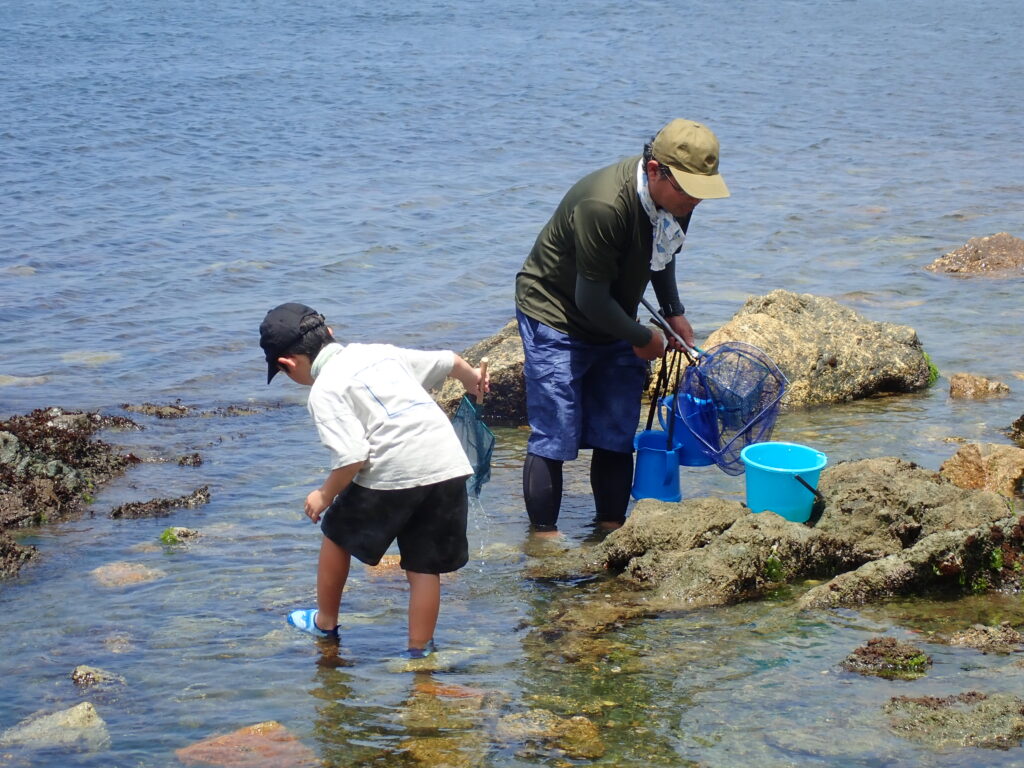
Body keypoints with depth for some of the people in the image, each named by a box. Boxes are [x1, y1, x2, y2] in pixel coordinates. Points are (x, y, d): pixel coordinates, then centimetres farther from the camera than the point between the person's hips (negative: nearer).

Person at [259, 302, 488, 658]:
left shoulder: (325, 390, -2)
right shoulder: (381, 352, 19)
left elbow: (352, 458, -12)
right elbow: (448, 361, 29)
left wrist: (325, 495, 5)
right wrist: (472, 376, 52)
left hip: (392, 474, -5)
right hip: (449, 465, 6)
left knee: (337, 533, 21)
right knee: (424, 566, 14)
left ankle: (325, 623, 37)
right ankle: (419, 652, 16)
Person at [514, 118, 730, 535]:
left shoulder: (675, 198, -10)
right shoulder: (603, 206, -35)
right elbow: (591, 299, -27)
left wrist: (674, 314, 4)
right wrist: (643, 339, -13)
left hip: (613, 321, 7)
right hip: (556, 317, -7)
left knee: (616, 435, 6)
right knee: (554, 437, -7)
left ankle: (612, 528, 16)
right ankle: (543, 534, 3)